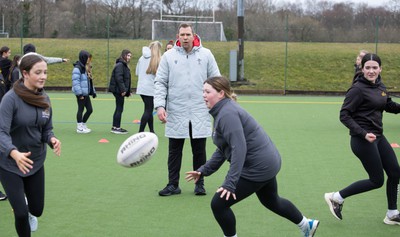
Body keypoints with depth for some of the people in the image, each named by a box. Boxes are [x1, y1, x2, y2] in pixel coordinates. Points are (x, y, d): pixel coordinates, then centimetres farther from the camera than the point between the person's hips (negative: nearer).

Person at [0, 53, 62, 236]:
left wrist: (52, 140, -19)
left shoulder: (44, 98, -4)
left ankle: (26, 206, 52)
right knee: (21, 214, -7)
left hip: (36, 162, 5)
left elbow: (47, 129, 5)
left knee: (37, 210, 14)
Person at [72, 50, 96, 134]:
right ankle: (79, 127, 10)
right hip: (81, 94, -9)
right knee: (81, 109, 0)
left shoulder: (85, 68, 15)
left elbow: (89, 81, 21)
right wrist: (79, 93, -21)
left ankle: (83, 124, 24)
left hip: (86, 93, 9)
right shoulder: (77, 68, -14)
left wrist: (93, 91, 19)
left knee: (90, 109, 10)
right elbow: (76, 82, -19)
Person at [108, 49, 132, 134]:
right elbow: (119, 78, -22)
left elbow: (126, 80, 20)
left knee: (118, 109, 14)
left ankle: (115, 127, 20)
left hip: (120, 91, 10)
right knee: (119, 109, -5)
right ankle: (117, 127, -1)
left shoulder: (124, 65, 18)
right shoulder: (120, 65, -13)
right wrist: (123, 89, -23)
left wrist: (128, 91, 18)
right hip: (119, 90, -10)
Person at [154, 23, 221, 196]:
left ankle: (199, 183, 21)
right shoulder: (169, 56, 2)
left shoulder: (206, 54, 2)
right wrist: (160, 105, -10)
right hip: (175, 113, 0)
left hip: (200, 113, 0)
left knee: (199, 150, 7)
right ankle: (173, 184, 16)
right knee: (174, 150, 6)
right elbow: (160, 82, 2)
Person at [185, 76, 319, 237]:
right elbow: (223, 149, 16)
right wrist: (204, 170, 10)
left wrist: (230, 183, -31)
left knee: (219, 204, -5)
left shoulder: (227, 114, -22)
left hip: (258, 167, -11)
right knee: (271, 201, 32)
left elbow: (239, 148, -30)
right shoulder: (222, 111, 10)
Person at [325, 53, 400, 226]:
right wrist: (363, 134, -25)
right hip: (362, 140, -8)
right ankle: (336, 198, 10)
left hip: (378, 136, 8)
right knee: (377, 180, -2)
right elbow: (344, 115, -18)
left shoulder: (380, 86, 7)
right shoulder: (358, 89, -17)